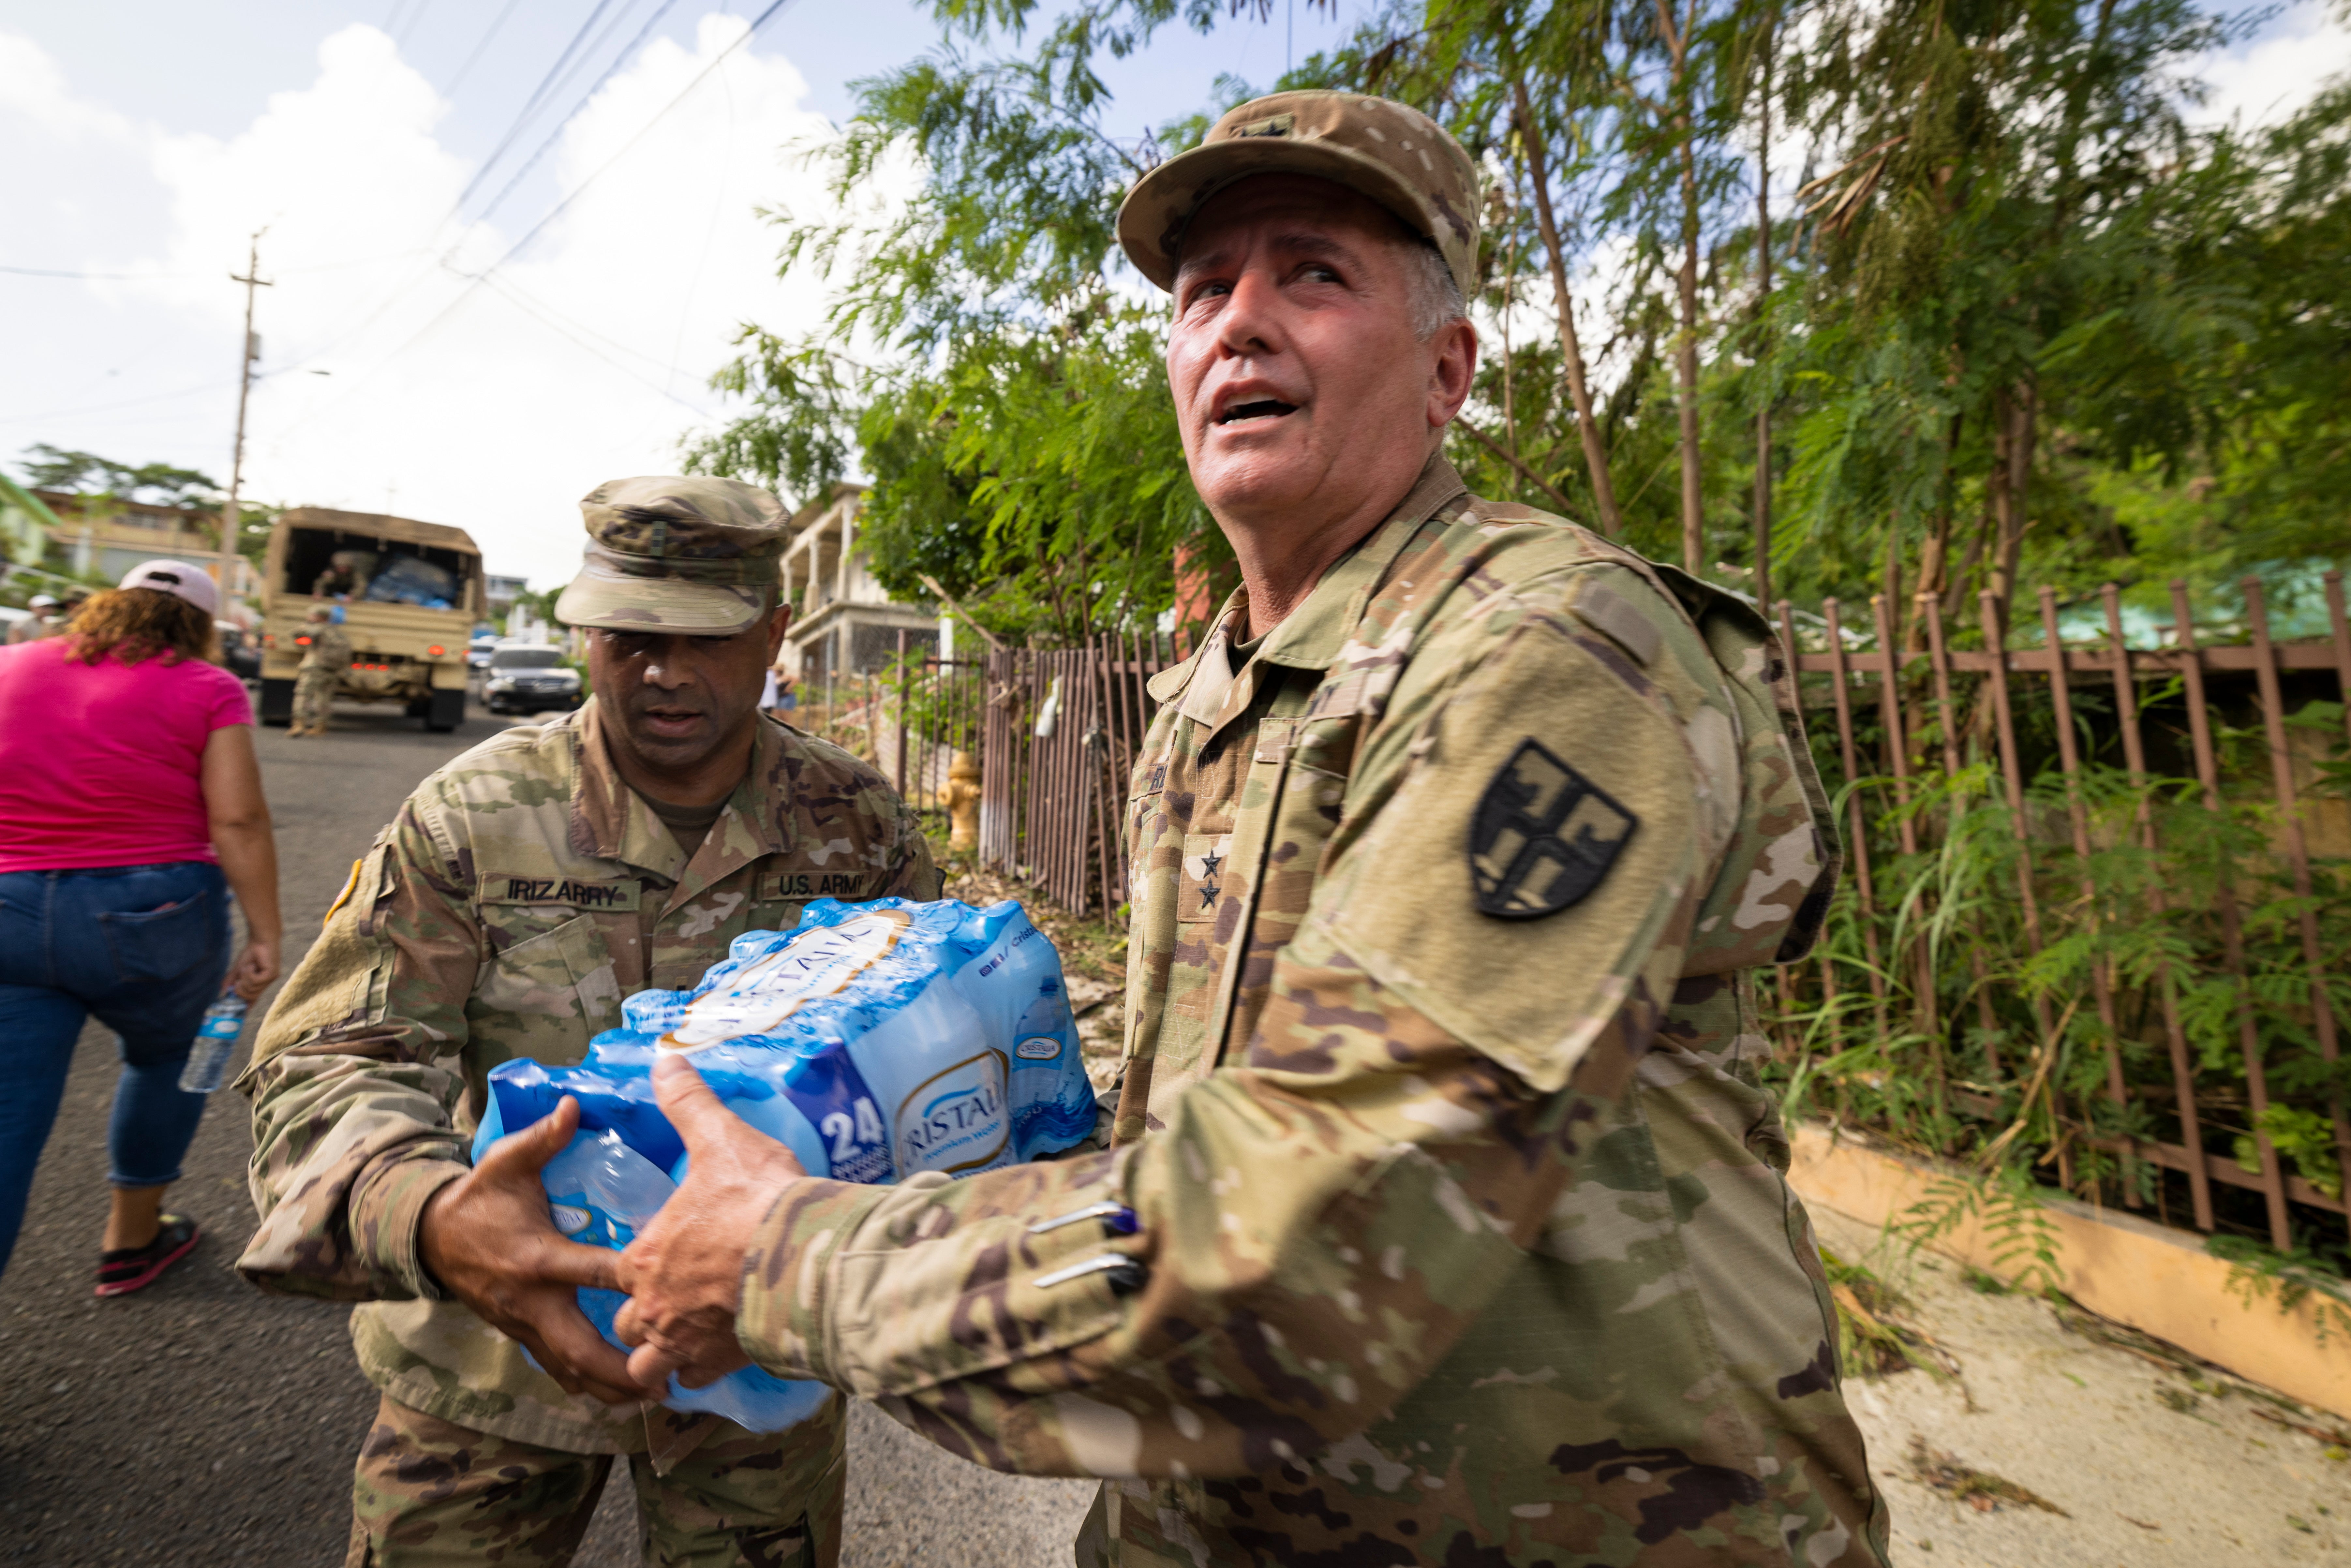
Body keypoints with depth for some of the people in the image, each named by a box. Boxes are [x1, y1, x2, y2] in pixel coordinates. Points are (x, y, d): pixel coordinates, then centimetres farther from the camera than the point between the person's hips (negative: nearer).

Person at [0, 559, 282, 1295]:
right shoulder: (206, 689, -5)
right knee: (167, 1058, 24)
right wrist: (265, 935, -8)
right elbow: (239, 822, -12)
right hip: (151, 921, -3)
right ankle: (130, 1240, 38)